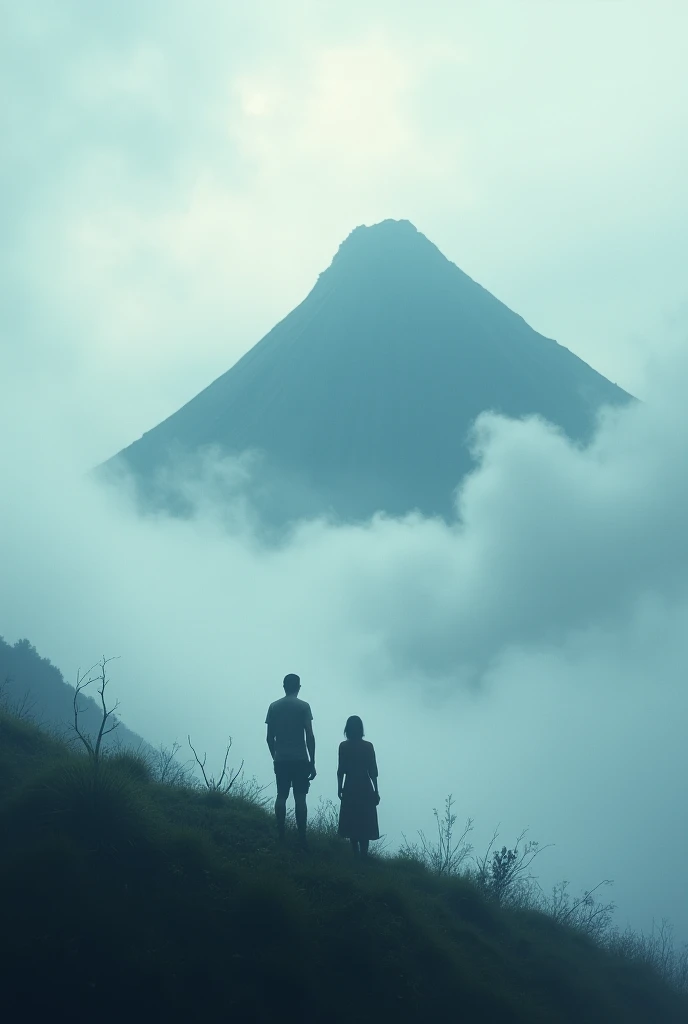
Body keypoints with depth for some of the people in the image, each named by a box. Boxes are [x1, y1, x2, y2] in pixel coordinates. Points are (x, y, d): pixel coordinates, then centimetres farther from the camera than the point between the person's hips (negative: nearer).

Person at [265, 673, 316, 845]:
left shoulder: (274, 707, 7)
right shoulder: (303, 706, -3)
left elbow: (270, 737, 8)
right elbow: (310, 736, -7)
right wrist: (312, 762, -2)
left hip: (281, 760, 3)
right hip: (300, 760, -3)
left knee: (281, 796, 7)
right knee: (300, 797, -3)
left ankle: (281, 835, 1)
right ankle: (302, 837, -7)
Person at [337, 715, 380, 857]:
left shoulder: (343, 746, -4)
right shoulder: (368, 746, -5)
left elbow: (341, 770, -4)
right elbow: (373, 771, -3)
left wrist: (339, 788, 7)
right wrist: (375, 791, 5)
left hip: (350, 789, 0)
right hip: (365, 789, 0)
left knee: (352, 823, 7)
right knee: (364, 823, 6)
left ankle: (356, 854, 4)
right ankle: (363, 854, 1)